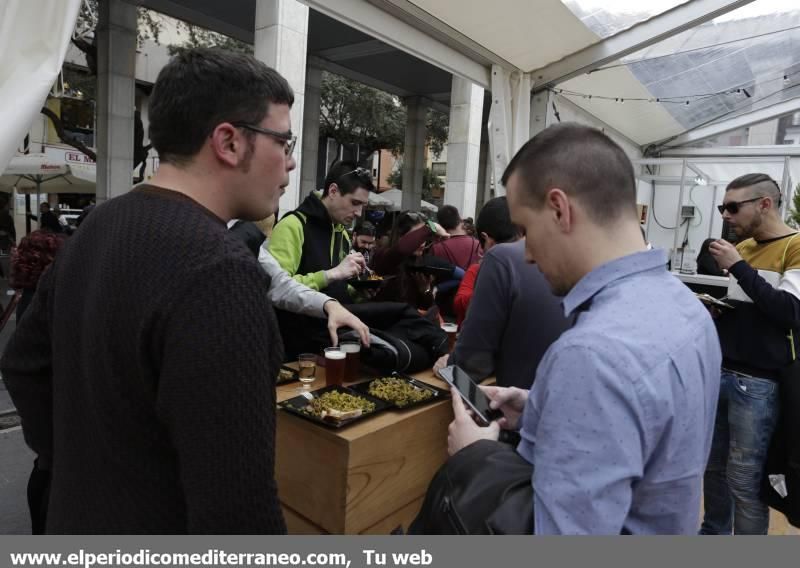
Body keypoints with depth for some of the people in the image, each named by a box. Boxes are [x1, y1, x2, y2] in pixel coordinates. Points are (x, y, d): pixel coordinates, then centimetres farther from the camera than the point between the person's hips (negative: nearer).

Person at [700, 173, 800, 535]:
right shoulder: (742, 247, 11)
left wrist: (738, 267, -19)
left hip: (757, 382, -6)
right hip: (718, 371, 6)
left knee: (744, 479, 3)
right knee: (713, 465, 15)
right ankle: (713, 533, 32)